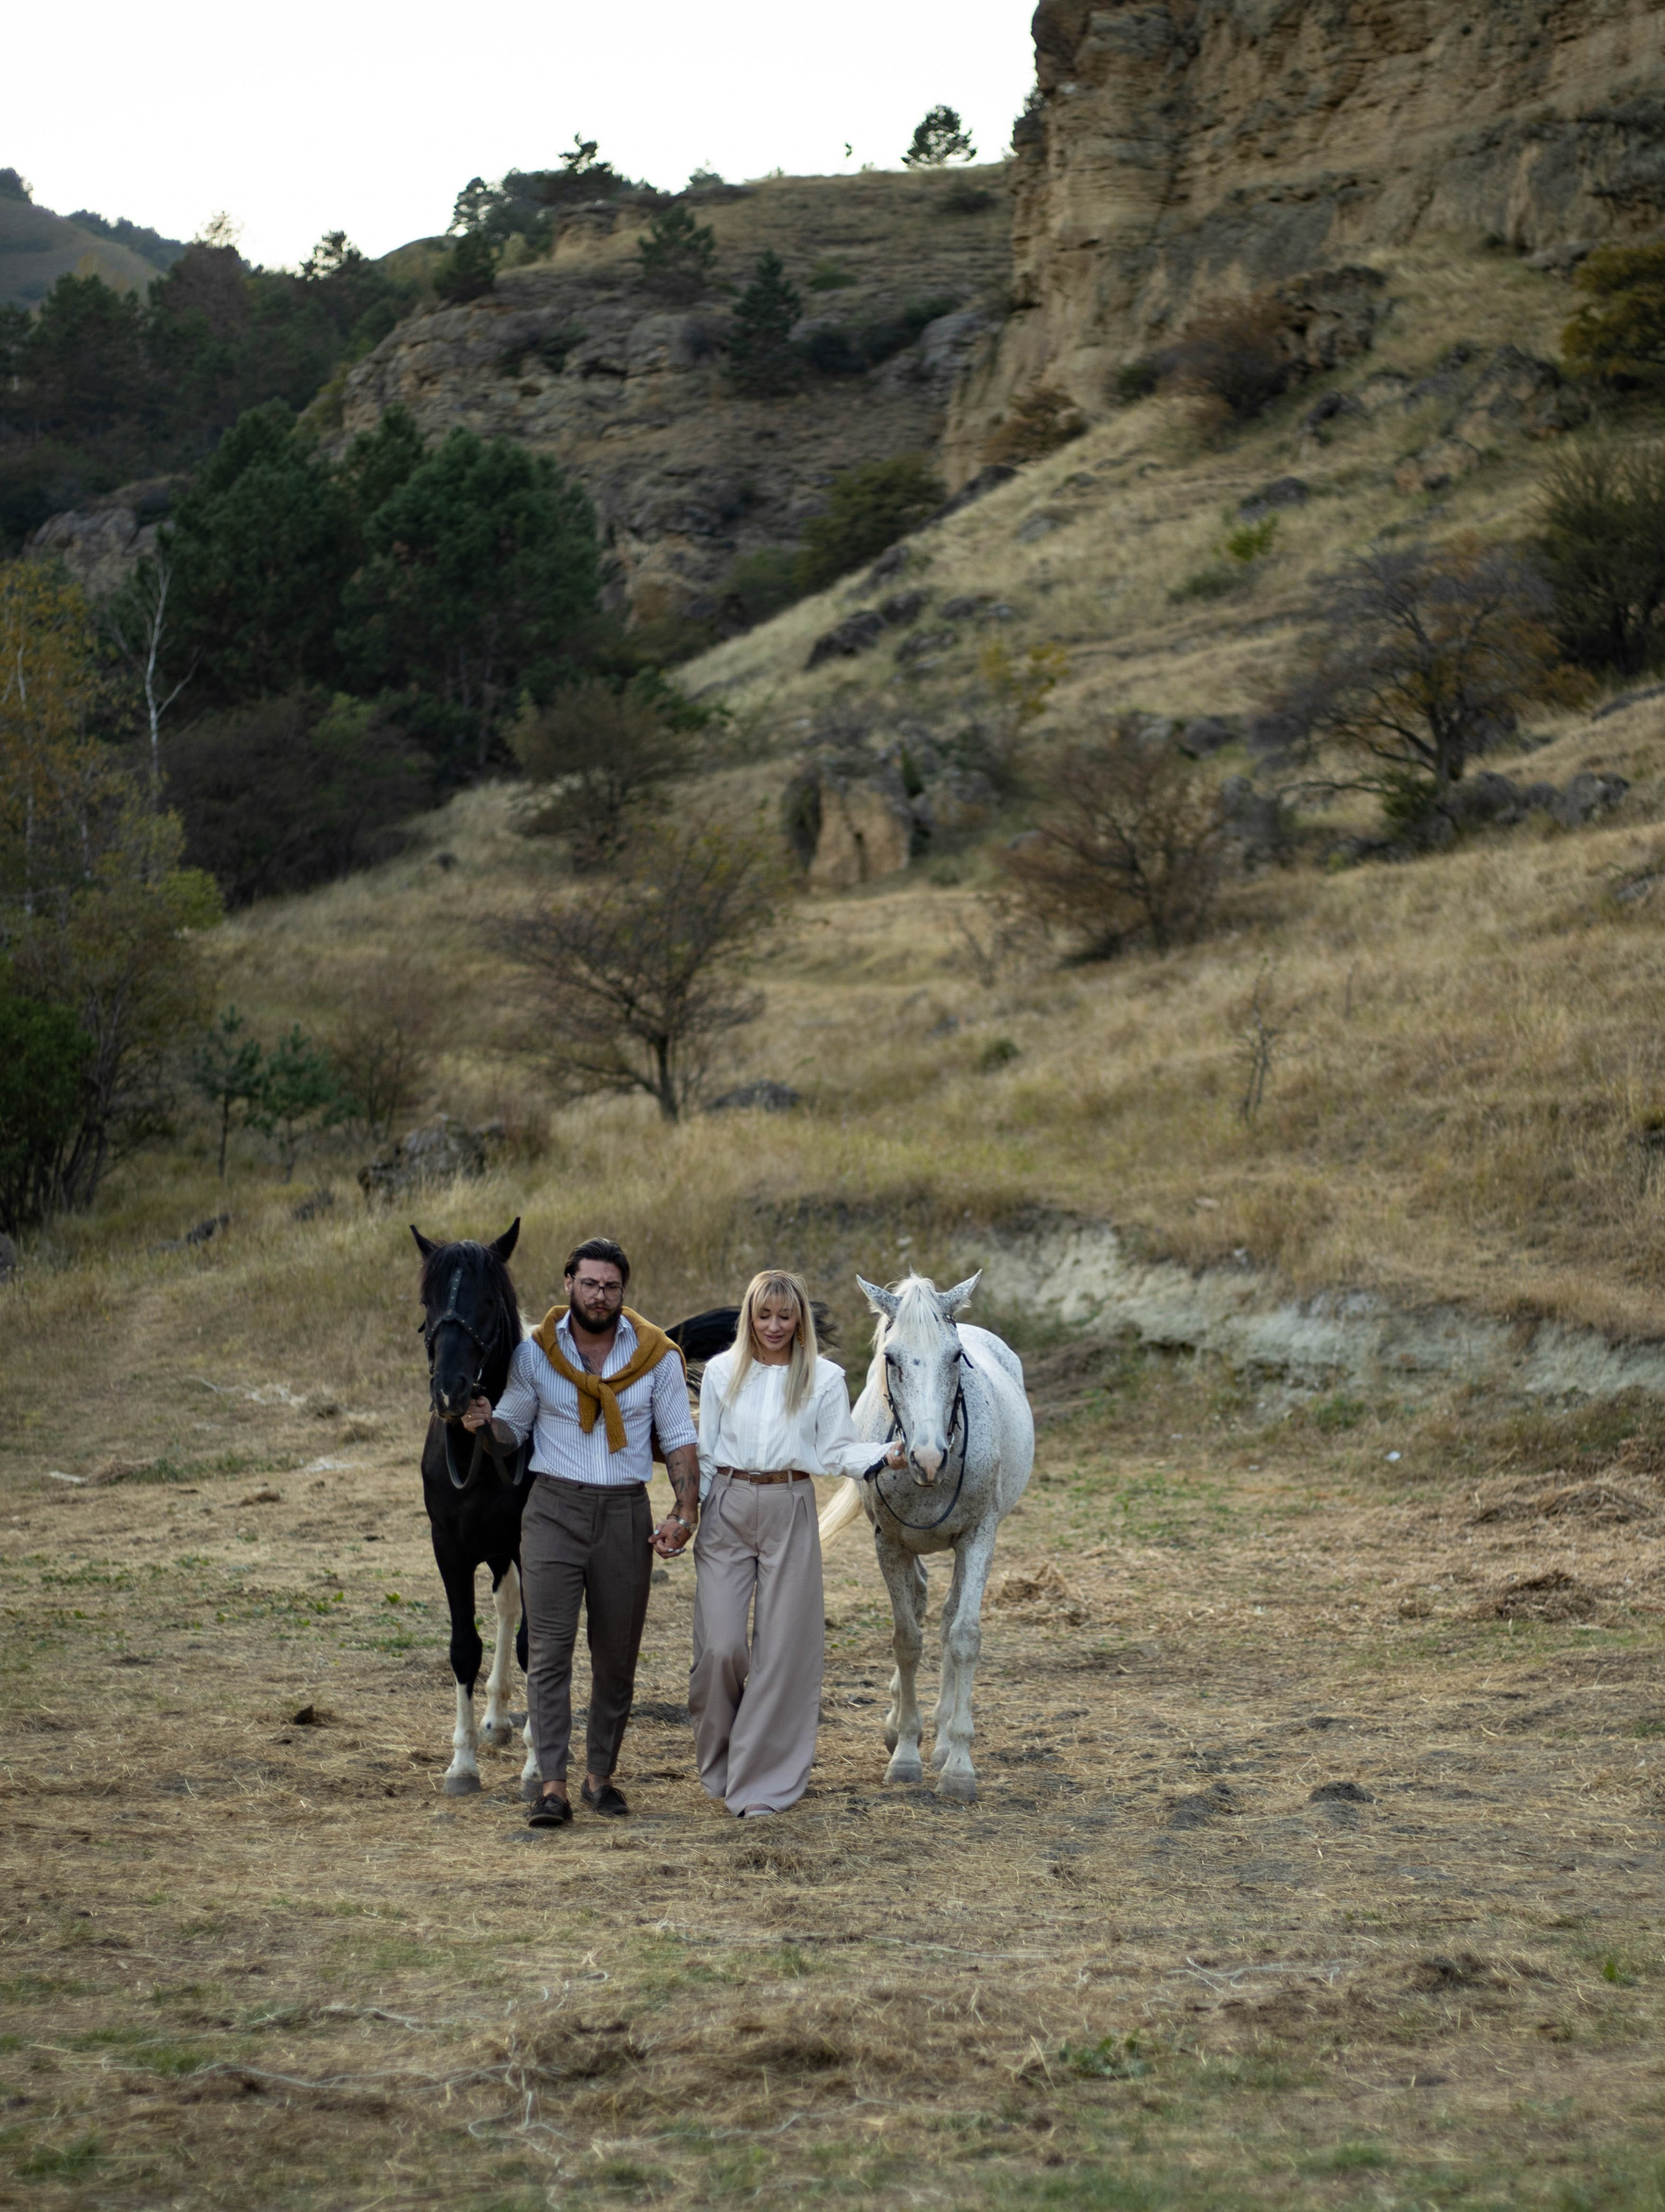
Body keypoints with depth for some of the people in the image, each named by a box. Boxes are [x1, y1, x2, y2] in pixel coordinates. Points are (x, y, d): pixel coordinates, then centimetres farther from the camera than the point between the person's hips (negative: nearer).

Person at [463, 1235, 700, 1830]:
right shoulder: (535, 1353, 0)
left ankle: (601, 1774, 20)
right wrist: (484, 1423, -15)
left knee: (617, 1655, 7)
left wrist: (685, 1514, -6)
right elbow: (512, 1430, 8)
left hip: (625, 1513, 1)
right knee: (549, 1650, -9)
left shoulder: (656, 1356, 0)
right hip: (555, 1508, -1)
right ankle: (553, 1785, -11)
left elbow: (679, 1440, 4)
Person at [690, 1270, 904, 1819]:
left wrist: (885, 1455, -16)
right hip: (727, 1509, 0)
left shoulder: (824, 1379, 3)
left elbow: (836, 1453, 1)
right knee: (719, 1645, -6)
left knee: (782, 1649, 1)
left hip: (789, 1512, 0)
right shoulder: (722, 1371, 6)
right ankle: (718, 1766, 17)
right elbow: (703, 1450, 10)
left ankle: (766, 1782, 9)